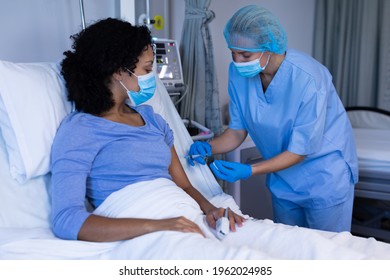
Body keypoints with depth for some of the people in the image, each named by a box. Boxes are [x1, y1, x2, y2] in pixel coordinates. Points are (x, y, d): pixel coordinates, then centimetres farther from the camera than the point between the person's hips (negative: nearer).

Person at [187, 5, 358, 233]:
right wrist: (209, 147, -22)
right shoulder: (238, 72, -14)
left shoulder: (308, 79, -30)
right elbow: (237, 131, -4)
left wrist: (249, 171, -33)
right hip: (283, 178, 5)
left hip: (324, 174, -4)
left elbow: (300, 150, -23)